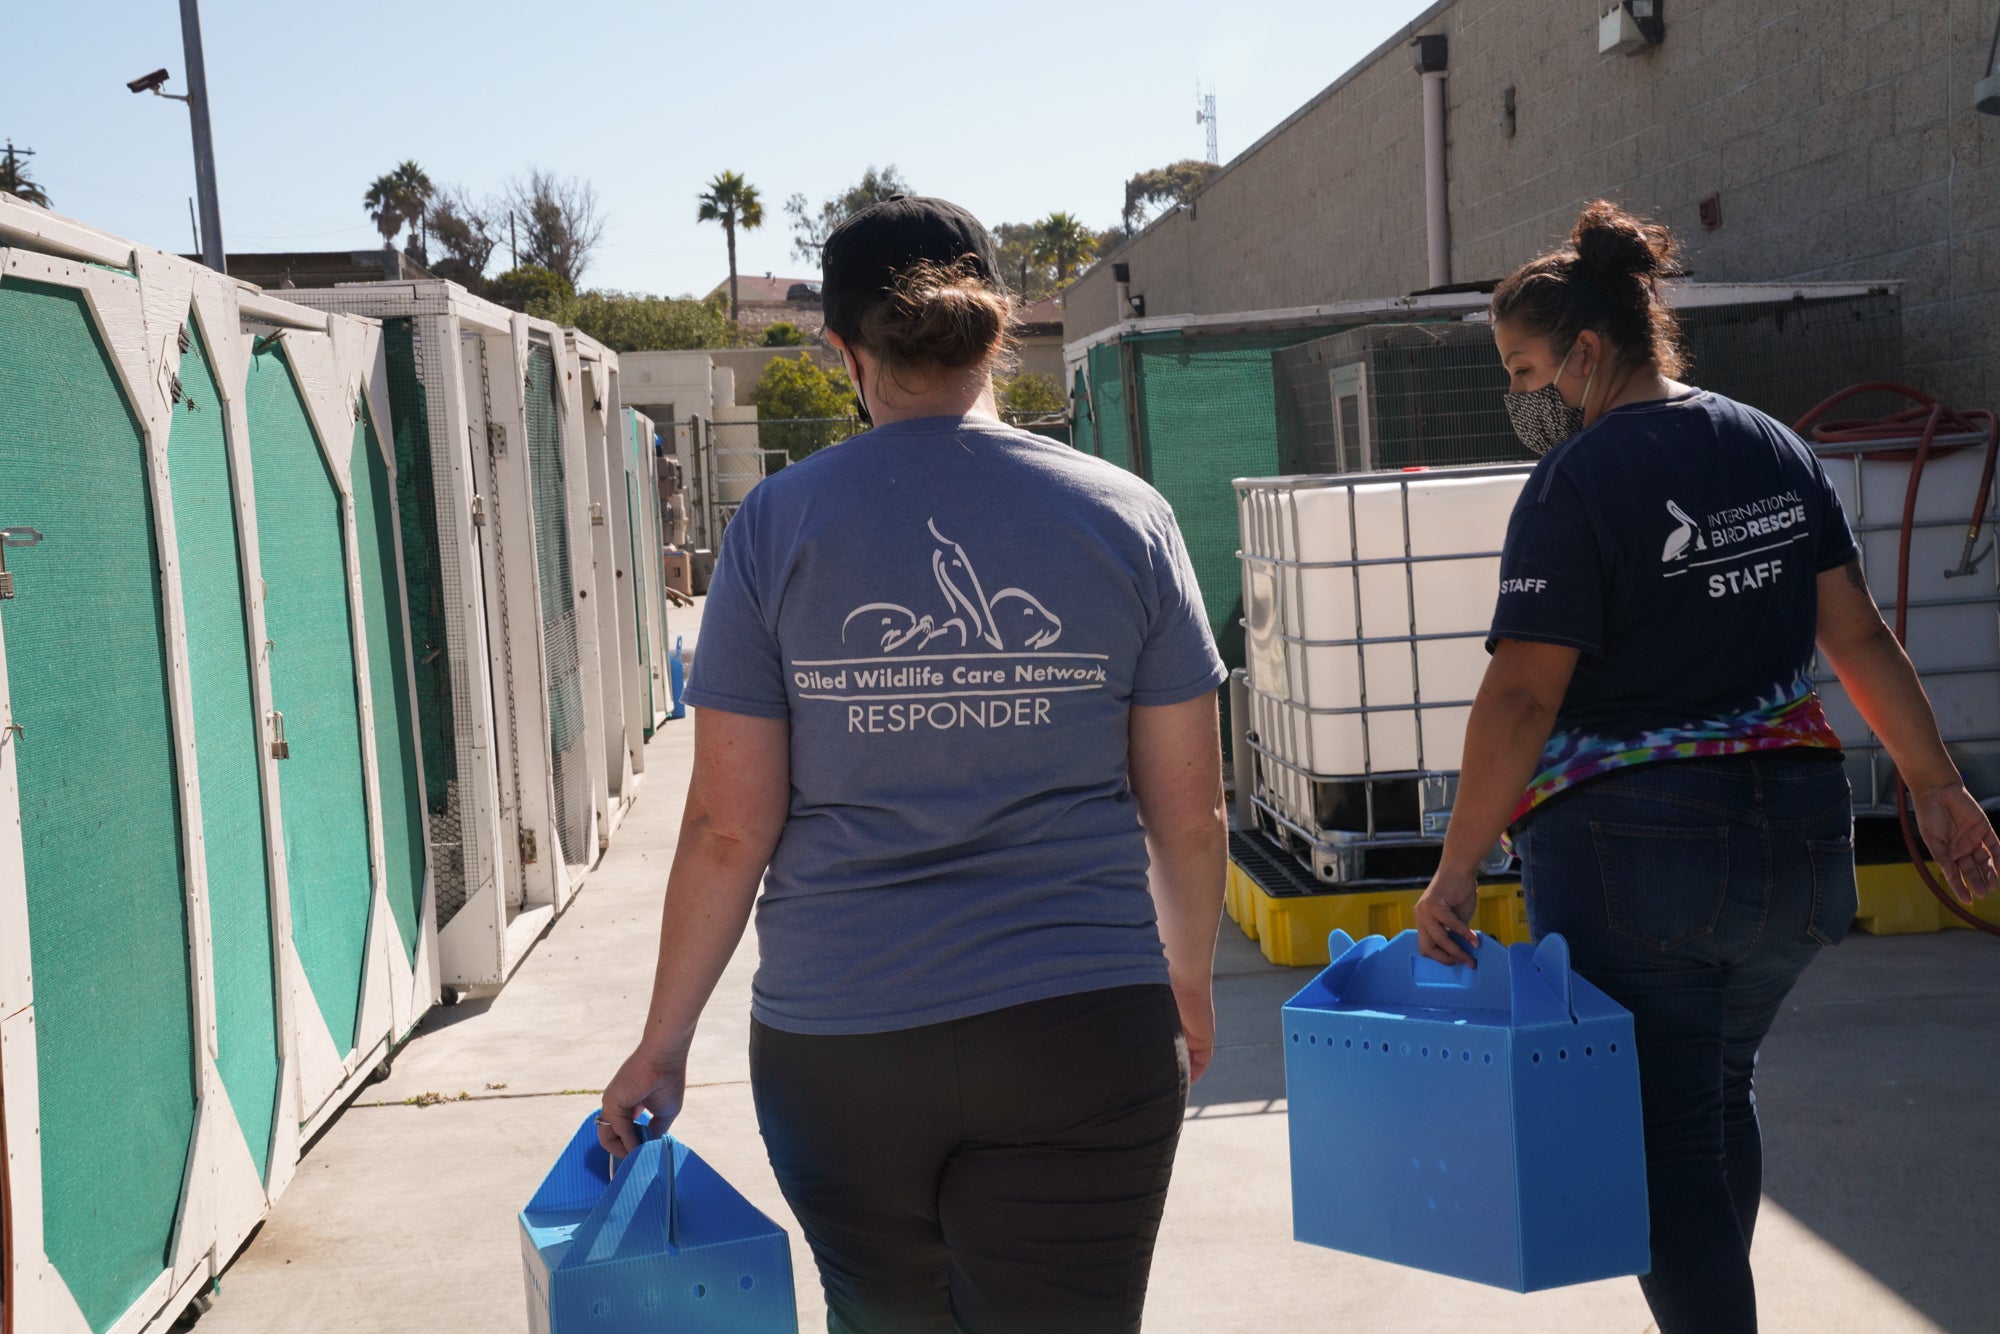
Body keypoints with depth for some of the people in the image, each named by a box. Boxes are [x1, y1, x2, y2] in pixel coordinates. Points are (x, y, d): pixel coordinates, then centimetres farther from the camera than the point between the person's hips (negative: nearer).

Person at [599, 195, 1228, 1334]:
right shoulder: (1125, 517, -1)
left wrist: (663, 1044, 7)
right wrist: (1191, 986, 19)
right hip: (1081, 1030, -1)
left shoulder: (779, 525, -3)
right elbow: (1189, 816, 2)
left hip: (837, 1043, 1)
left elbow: (729, 830, -4)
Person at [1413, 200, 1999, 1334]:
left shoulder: (1578, 481, -13)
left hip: (1634, 848, -7)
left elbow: (1524, 696, -17)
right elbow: (1860, 636, 9)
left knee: (1661, 1135, 4)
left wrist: (1457, 871, -14)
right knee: (1721, 1090, 26)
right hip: (1797, 843, 8)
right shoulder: (1776, 450, 8)